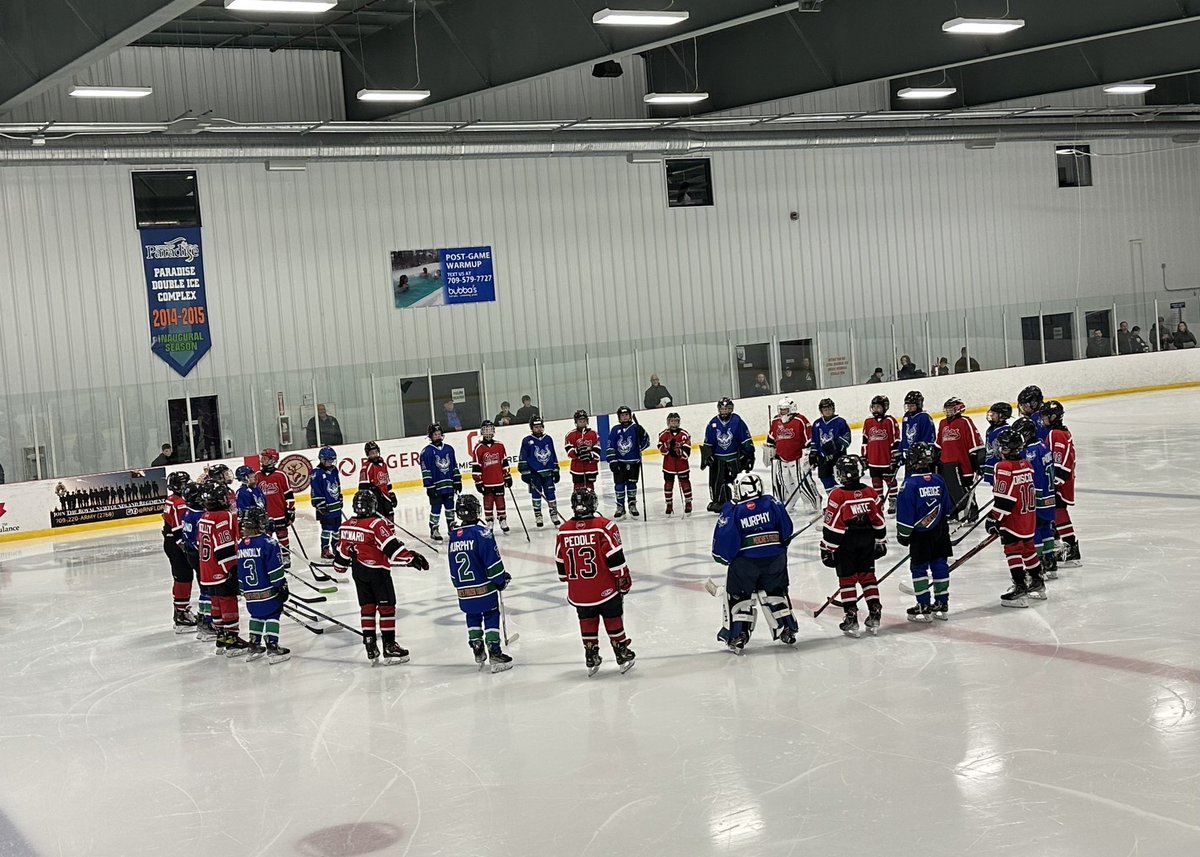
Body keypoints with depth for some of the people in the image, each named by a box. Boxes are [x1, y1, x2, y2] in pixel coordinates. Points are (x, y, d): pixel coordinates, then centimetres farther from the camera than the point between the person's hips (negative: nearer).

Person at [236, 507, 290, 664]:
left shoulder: (241, 546, 5)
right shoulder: (268, 543, -15)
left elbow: (239, 572, 13)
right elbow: (275, 569, -16)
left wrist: (243, 590, 23)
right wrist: (282, 586, -8)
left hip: (250, 594, 6)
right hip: (268, 592, -6)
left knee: (257, 615, 22)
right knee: (272, 616, 3)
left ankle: (253, 646, 24)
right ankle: (272, 648, -4)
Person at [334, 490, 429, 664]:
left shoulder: (346, 526, 2)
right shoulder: (378, 524, -18)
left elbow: (343, 550, 12)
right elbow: (392, 547, -23)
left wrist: (340, 565, 30)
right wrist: (411, 558, -19)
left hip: (358, 572, 6)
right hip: (377, 571, -6)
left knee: (367, 607, 13)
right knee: (386, 607, 1)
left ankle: (370, 644, 14)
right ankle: (389, 646, 2)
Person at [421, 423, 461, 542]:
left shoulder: (449, 449, 9)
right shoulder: (427, 451, -7)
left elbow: (454, 466, 14)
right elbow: (425, 470, -9)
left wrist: (457, 481, 11)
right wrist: (429, 486, -12)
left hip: (449, 485, 5)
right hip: (436, 486, -5)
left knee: (450, 507, 13)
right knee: (435, 509, -1)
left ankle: (451, 527, 26)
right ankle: (434, 530, 8)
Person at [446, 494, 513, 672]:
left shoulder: (454, 536, 6)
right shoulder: (482, 532, -14)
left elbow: (452, 566, 14)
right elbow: (492, 560, -15)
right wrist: (501, 579, -3)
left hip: (464, 591, 5)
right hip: (484, 588, -5)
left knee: (472, 617, 20)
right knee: (491, 617, 1)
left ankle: (477, 651, 20)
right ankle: (494, 653, -4)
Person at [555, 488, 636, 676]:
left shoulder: (563, 530, -2)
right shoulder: (603, 526, -14)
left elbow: (561, 562, 8)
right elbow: (615, 556, -14)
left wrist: (568, 581, 22)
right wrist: (624, 579, -4)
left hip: (578, 592, 3)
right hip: (605, 589, -3)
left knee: (587, 623, 16)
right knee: (613, 619, 12)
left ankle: (591, 660, 19)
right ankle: (622, 657, 19)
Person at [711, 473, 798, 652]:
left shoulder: (731, 510, -5)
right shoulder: (772, 503, 2)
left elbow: (725, 538, -9)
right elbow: (786, 527, 5)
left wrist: (724, 557, 8)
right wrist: (780, 545, 21)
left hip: (745, 561, -3)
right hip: (775, 558, 3)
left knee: (738, 596, 11)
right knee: (775, 592, 22)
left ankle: (738, 636, 5)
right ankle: (787, 631, 24)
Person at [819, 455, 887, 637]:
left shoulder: (837, 496, -16)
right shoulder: (870, 493, -1)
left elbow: (832, 526, -14)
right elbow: (879, 521, 6)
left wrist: (828, 549, -6)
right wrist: (881, 542, 18)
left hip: (846, 544, -4)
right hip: (867, 542, 4)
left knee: (847, 579, 4)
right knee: (868, 576, 14)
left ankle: (851, 617, 2)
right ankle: (874, 614, 13)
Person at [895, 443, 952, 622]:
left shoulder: (910, 484, -16)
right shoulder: (938, 481, 3)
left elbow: (905, 513, -14)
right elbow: (946, 508, 12)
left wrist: (903, 533, -4)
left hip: (920, 534, -6)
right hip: (939, 532, 6)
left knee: (919, 568, 2)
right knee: (940, 566, 12)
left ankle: (924, 607, 2)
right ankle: (942, 604, 18)